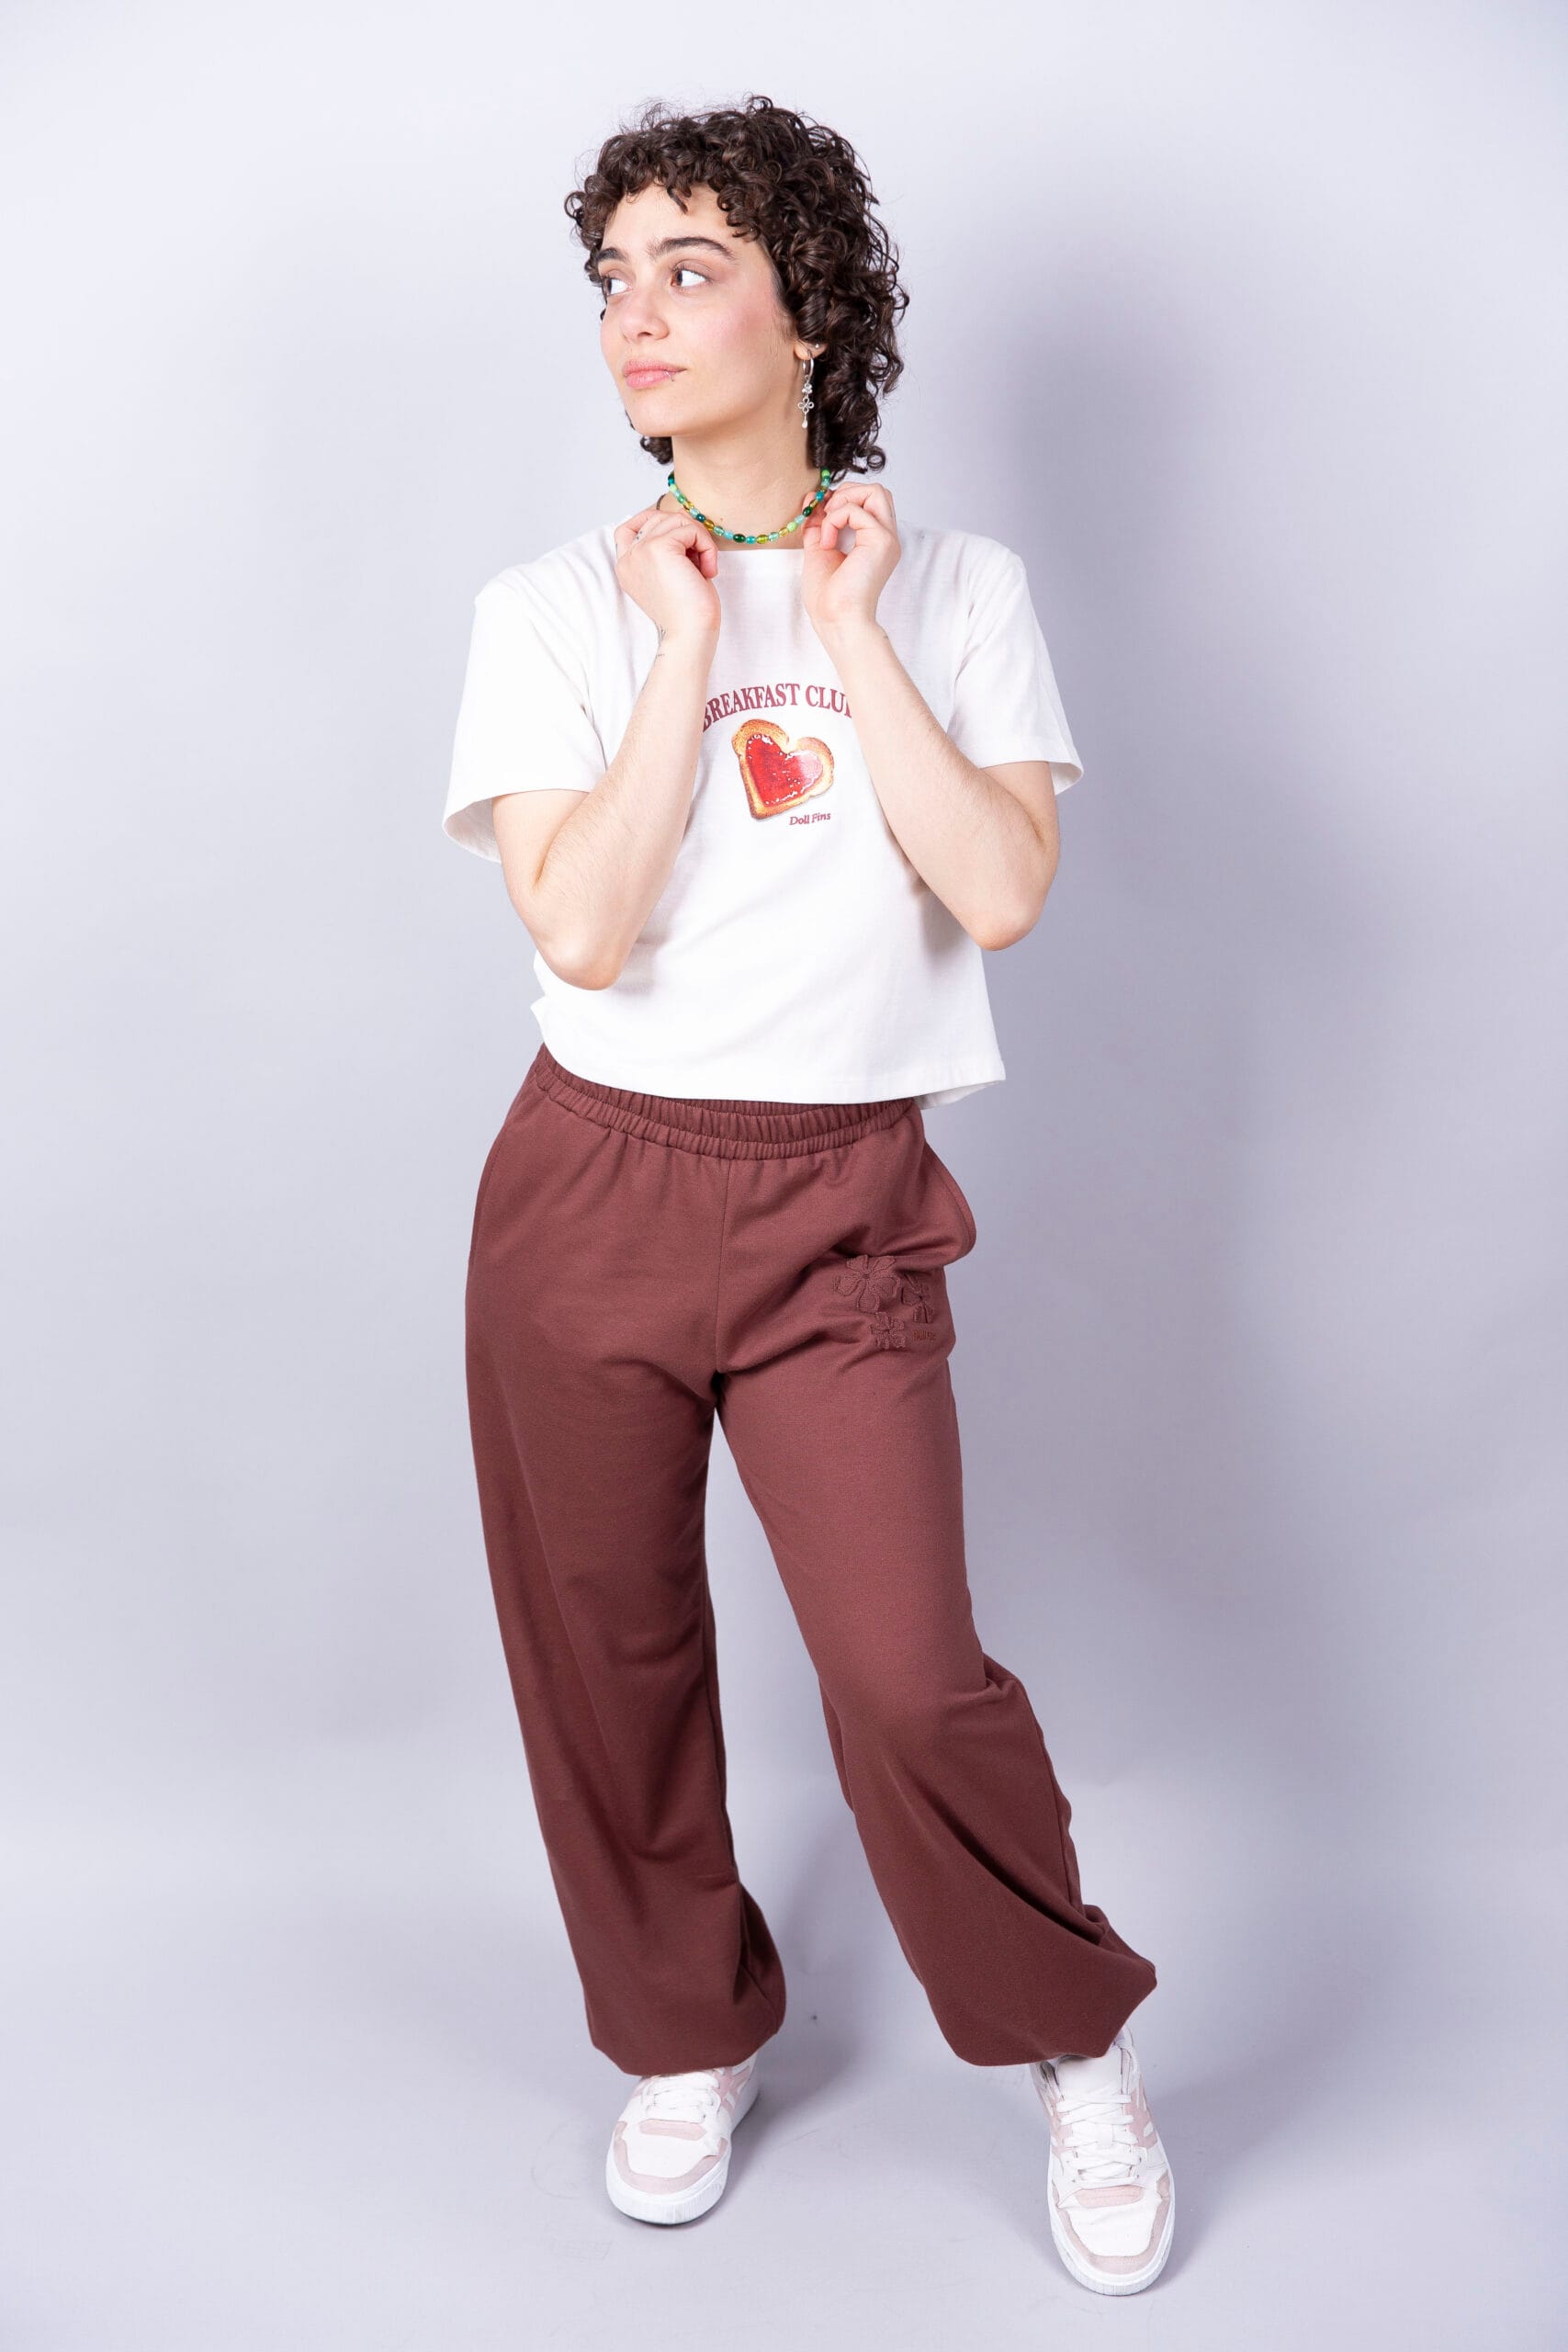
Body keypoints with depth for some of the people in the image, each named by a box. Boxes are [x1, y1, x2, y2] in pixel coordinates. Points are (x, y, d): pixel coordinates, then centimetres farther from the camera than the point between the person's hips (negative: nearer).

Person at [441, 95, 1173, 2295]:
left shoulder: (958, 586, 3)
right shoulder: (553, 606, 1)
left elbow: (1005, 890, -11)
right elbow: (582, 927, -12)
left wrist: (845, 631, -9)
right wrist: (690, 648, -11)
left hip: (841, 1206, -1)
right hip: (591, 1188, 2)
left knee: (910, 1671, -6)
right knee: (608, 1655, 11)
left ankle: (1080, 2048, 23)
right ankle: (690, 2037, 38)